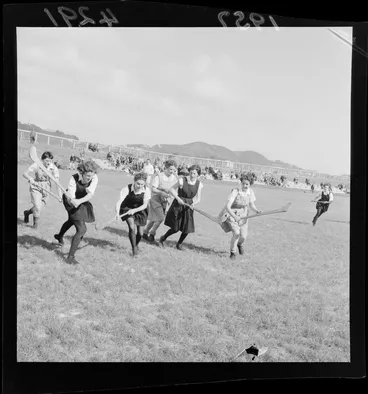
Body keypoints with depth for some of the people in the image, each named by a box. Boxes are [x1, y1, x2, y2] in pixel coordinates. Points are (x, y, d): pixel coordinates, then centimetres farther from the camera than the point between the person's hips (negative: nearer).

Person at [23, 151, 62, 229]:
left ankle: (27, 212, 43)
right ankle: (36, 223, 14)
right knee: (37, 207, -12)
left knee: (40, 207, 11)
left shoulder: (54, 168, -18)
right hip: (36, 186, -3)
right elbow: (25, 173, -20)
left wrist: (60, 195, -28)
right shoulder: (36, 165, -21)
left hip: (46, 187, 3)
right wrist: (30, 179, -41)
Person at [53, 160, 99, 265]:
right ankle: (70, 257, -6)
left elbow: (90, 194, -40)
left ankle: (59, 236, 66)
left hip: (82, 201, 6)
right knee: (82, 229, -18)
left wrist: (79, 201, -56)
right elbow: (70, 199, -38)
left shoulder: (94, 178, -29)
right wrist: (72, 200, -61)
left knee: (72, 220, 34)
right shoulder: (74, 179, -36)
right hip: (72, 202, -6)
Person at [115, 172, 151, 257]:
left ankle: (136, 245, 37)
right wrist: (117, 213, -53)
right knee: (132, 228, -23)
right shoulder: (127, 189, -28)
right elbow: (119, 201, -35)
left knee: (140, 233, 3)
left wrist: (134, 210, -37)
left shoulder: (147, 190, -22)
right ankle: (134, 250, -6)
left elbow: (145, 205, -21)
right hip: (127, 209, -2)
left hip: (140, 210, 2)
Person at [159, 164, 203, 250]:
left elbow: (198, 199, 1)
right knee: (175, 228, -3)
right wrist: (178, 198, -17)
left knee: (187, 229, 1)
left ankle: (179, 244, 28)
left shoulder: (199, 184, -4)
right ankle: (163, 238, 25)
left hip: (188, 206, 3)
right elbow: (171, 189, -5)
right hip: (178, 205, -3)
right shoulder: (182, 180, -14)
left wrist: (193, 203, -20)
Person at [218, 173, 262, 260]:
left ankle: (239, 244, 32)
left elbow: (251, 205, 7)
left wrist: (256, 210, -15)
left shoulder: (250, 192, -6)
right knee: (236, 233, -24)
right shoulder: (235, 191, -22)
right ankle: (233, 252, 0)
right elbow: (227, 207, -27)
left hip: (242, 217, 4)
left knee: (244, 236, -8)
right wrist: (234, 216, -42)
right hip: (231, 215, -4)